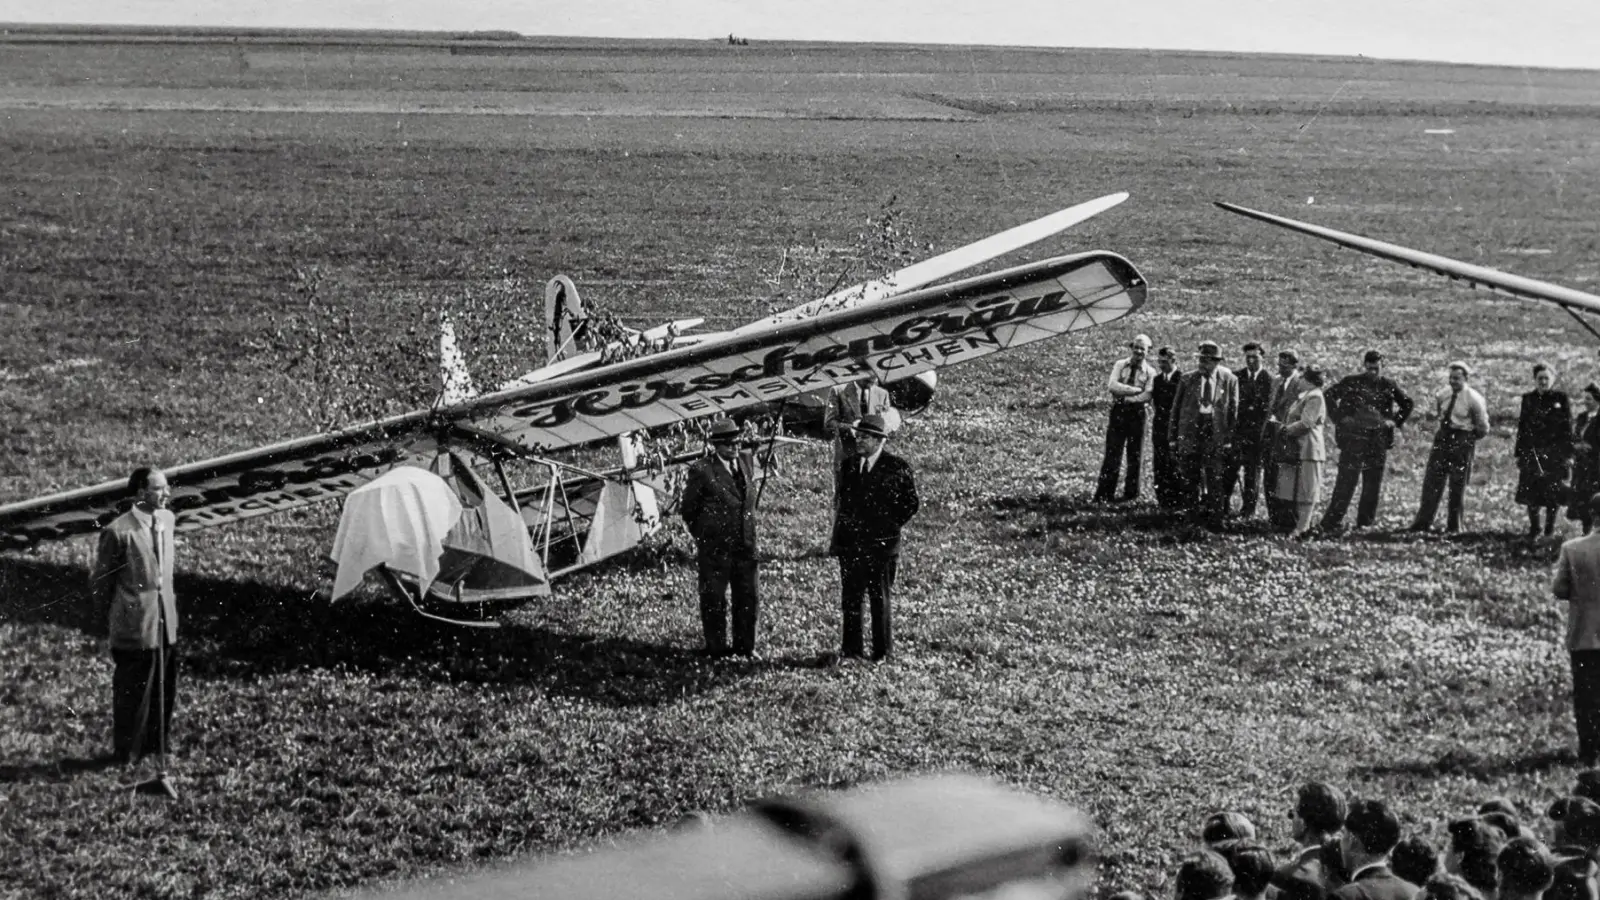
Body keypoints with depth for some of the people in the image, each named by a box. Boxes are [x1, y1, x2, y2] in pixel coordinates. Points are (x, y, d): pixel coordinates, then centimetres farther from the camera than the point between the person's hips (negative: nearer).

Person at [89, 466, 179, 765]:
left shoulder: (167, 518, 1)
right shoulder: (118, 532, -19)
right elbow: (99, 581, -6)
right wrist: (112, 618, 5)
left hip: (166, 620, 6)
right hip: (134, 626, -6)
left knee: (165, 688, 16)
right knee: (132, 692, 7)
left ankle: (158, 744, 34)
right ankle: (127, 754, 24)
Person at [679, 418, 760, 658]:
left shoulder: (747, 462, 7)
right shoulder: (702, 471, -11)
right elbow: (688, 509, -1)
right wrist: (702, 537, 6)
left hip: (745, 544, 5)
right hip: (715, 548, -5)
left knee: (748, 598, 10)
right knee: (714, 600, 4)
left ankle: (745, 646, 22)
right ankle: (716, 648, 15)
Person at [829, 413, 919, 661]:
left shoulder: (896, 468, -6)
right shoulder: (848, 466, 10)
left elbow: (910, 504, 1)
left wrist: (889, 528, -2)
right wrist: (836, 538, 12)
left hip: (880, 545, -5)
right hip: (849, 543, 5)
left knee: (879, 599, 3)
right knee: (850, 598, 8)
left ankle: (883, 650, 13)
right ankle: (851, 648, 18)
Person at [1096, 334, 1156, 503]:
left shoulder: (1149, 372, 2)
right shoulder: (1120, 365, 7)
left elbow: (1147, 397, -11)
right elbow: (1112, 385, -9)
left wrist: (1123, 393, -14)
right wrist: (1136, 390, -14)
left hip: (1137, 413, 0)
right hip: (1118, 411, 0)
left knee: (1134, 456, 5)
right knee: (1112, 454, -3)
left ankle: (1130, 495, 13)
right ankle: (1105, 494, -2)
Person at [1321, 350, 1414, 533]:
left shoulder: (1388, 386, 7)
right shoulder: (1351, 382, 0)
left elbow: (1407, 403, 19)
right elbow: (1330, 395, 4)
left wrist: (1396, 421, 7)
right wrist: (1339, 418, -4)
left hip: (1379, 440, 3)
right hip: (1354, 437, -3)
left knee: (1373, 484, 5)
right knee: (1347, 480, -7)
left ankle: (1365, 523, 13)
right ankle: (1332, 522, -5)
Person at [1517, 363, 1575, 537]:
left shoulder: (1561, 399, 1)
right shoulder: (1528, 399, 9)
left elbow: (1568, 427, -1)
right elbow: (1522, 427, 9)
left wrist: (1568, 454, -6)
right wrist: (1519, 453, 5)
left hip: (1555, 454, -2)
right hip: (1532, 453, 2)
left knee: (1553, 493, 0)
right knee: (1531, 493, 1)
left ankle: (1550, 528, 11)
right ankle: (1533, 528, 12)